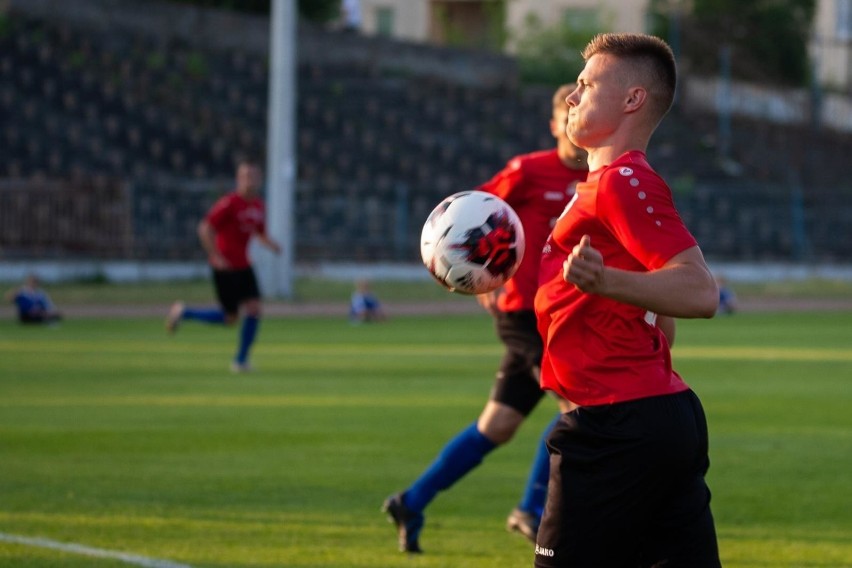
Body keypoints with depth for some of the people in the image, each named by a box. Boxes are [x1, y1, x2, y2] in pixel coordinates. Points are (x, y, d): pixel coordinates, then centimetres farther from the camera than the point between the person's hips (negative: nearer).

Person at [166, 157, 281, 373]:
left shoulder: (258, 205, 7)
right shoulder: (230, 203, -17)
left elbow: (260, 233, 20)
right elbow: (205, 228, -18)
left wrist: (270, 243, -3)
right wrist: (215, 257, -21)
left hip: (243, 265, 7)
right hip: (225, 266, -7)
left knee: (254, 309, -5)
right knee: (229, 318, -2)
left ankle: (241, 360, 5)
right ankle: (183, 312, 17)